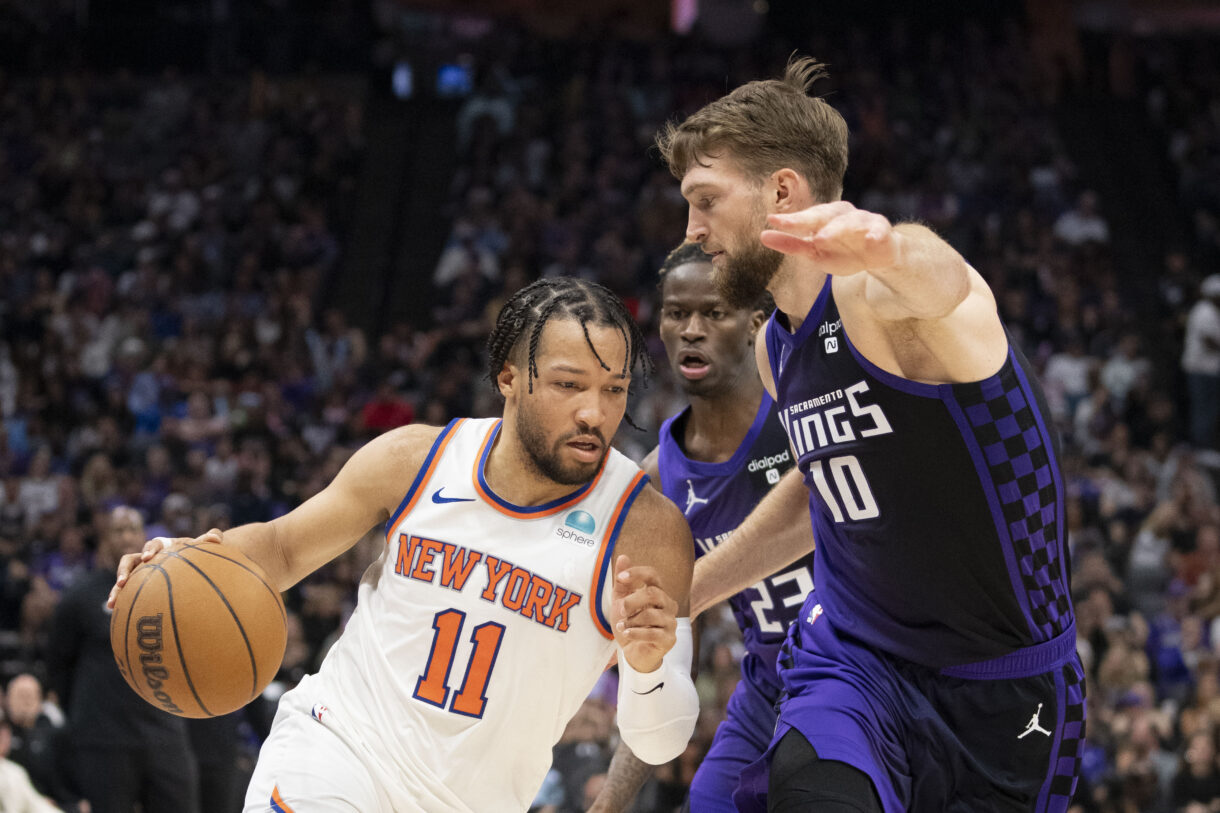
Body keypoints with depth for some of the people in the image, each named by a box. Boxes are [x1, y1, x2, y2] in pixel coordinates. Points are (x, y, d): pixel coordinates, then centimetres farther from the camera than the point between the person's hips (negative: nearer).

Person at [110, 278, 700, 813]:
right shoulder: (414, 459, -7)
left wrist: (647, 665, -35)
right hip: (337, 746, -1)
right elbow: (285, 547, 9)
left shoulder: (649, 529, -14)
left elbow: (661, 743, -14)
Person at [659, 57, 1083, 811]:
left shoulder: (882, 295, -18)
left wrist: (890, 253, -70)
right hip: (853, 656, 5)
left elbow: (943, 283, -45)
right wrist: (679, 594, 30)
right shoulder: (777, 347, 7)